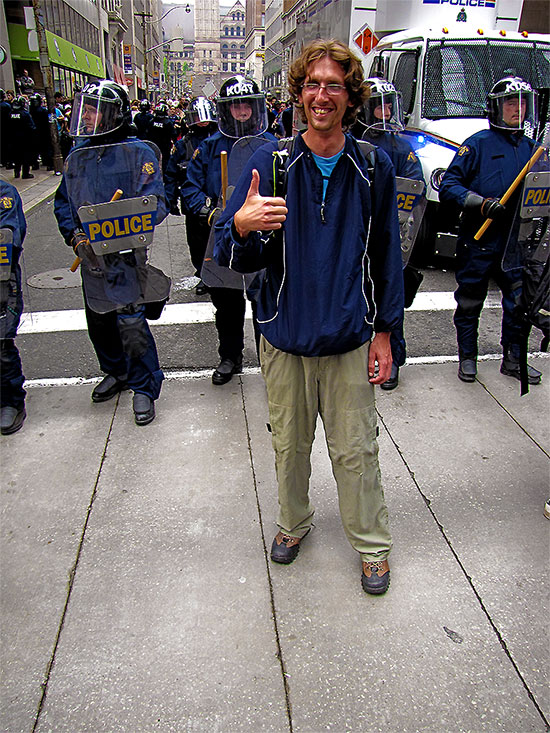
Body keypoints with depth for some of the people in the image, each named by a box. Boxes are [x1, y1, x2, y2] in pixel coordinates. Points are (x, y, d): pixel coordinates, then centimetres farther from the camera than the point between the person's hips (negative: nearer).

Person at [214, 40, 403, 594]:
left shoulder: (373, 168, 0)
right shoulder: (270, 163, -3)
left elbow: (386, 254, 6)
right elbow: (233, 257, -6)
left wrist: (384, 331, 4)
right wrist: (241, 226, -30)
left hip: (350, 339, 0)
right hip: (285, 336, 1)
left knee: (355, 450, 9)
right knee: (289, 444, 17)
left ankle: (372, 544, 31)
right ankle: (293, 523, 42)